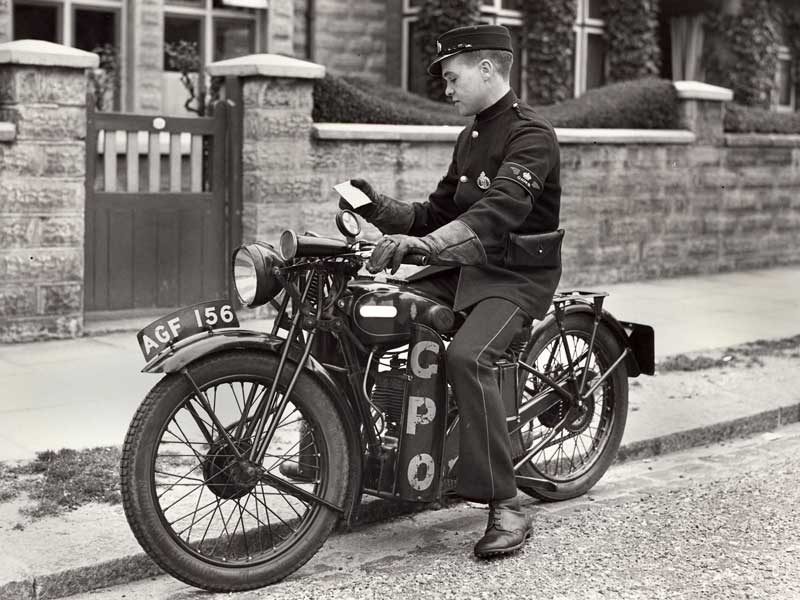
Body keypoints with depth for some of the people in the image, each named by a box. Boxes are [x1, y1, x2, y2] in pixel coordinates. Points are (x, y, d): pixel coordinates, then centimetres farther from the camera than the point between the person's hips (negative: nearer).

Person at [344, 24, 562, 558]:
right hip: (464, 267, 9)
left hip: (517, 274, -9)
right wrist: (381, 209, 1)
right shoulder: (472, 137, 18)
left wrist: (422, 244, -44)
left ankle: (507, 508, -27)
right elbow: (438, 213, 19)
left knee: (467, 356, -34)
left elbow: (499, 210, -31)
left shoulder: (531, 135, -13)